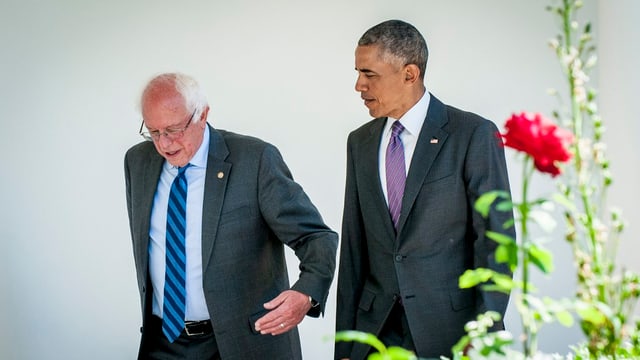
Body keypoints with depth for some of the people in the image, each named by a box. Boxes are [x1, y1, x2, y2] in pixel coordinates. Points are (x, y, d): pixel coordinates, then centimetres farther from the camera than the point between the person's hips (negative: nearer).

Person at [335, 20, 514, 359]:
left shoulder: (474, 134, -8)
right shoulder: (360, 142, 8)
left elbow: (496, 239, -9)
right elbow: (354, 246, 8)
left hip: (451, 329, -4)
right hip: (377, 331, 4)